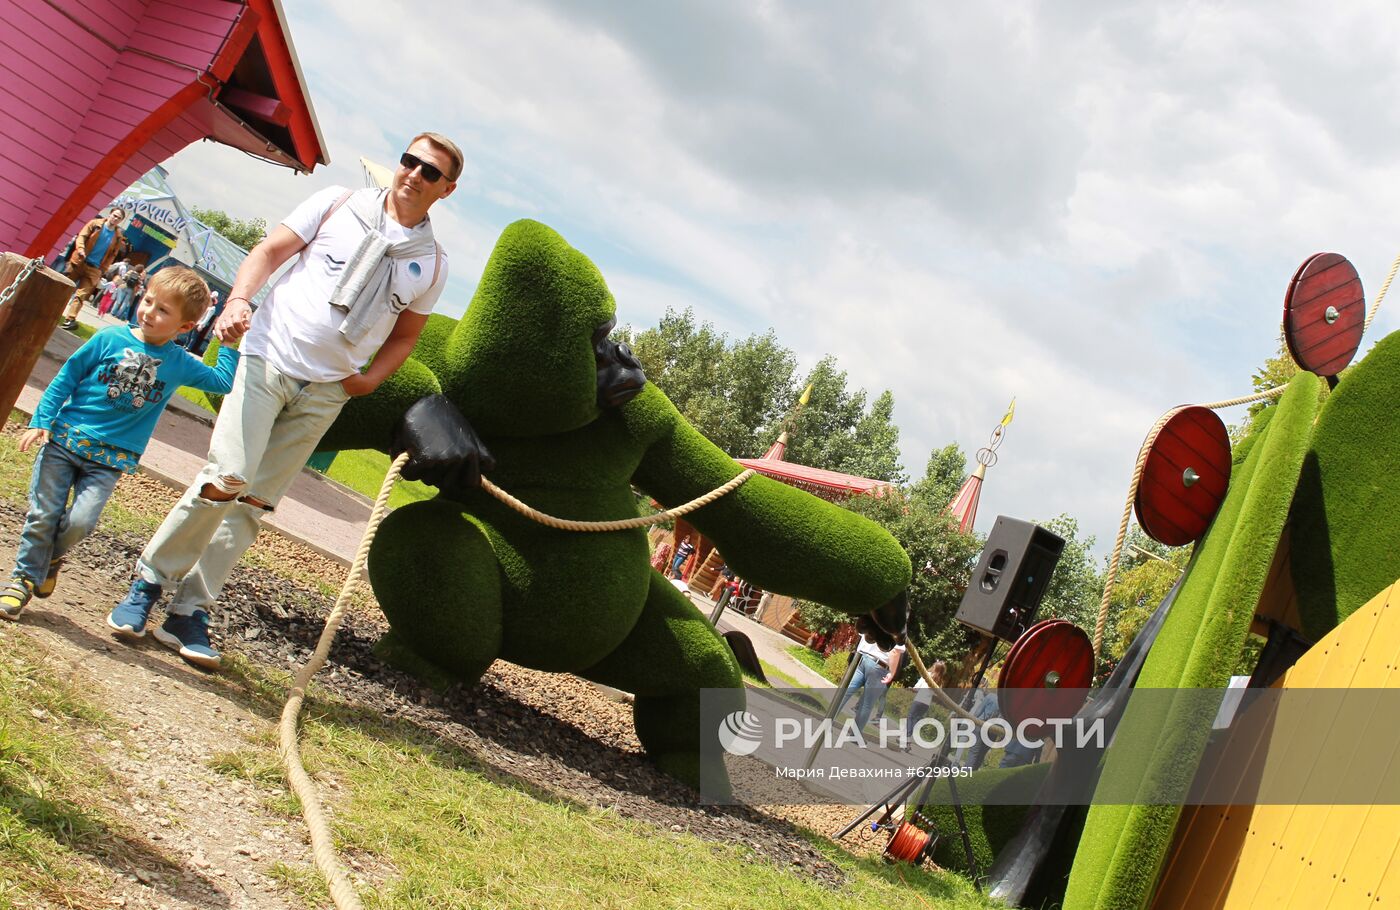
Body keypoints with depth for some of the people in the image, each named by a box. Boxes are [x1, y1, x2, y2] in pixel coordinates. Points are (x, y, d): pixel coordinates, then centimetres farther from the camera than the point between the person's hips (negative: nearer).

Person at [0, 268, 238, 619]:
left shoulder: (180, 364, 3)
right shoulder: (111, 339, -3)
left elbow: (224, 382, 10)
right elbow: (66, 378, 2)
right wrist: (41, 421, -2)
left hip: (109, 460, 0)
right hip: (64, 439, 0)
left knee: (80, 522, -14)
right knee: (43, 515, 0)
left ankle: (52, 556, 18)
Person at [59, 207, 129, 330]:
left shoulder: (118, 236, 3)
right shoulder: (95, 224, -2)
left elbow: (112, 255, 7)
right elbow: (82, 236, -6)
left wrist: (102, 270, 2)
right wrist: (80, 249, -25)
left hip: (94, 269, 0)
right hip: (79, 262, 0)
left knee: (80, 295, -5)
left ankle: (70, 319, -5)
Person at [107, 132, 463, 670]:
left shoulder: (431, 263, 7)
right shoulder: (338, 204, 2)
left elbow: (406, 334, 17)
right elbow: (271, 250, 1)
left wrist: (371, 378, 1)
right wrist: (239, 299, -17)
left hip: (326, 391, 3)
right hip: (268, 358, -2)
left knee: (254, 503, 4)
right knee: (228, 478, -16)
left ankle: (190, 612, 11)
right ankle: (149, 580, 2)